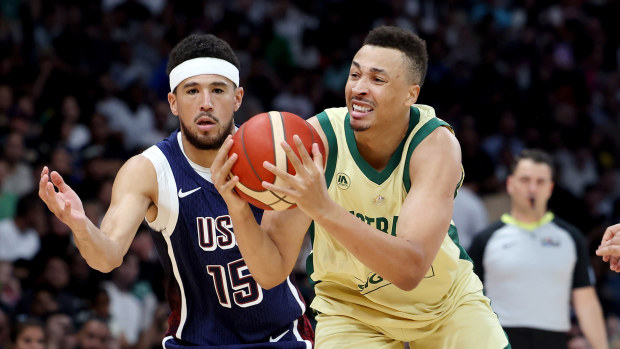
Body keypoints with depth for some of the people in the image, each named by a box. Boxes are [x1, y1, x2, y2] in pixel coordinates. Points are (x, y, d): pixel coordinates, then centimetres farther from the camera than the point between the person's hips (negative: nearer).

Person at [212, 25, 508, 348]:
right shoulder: (312, 141, -24)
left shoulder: (436, 144, -27)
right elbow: (271, 272, -25)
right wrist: (239, 210, -45)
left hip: (447, 301, 1)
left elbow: (410, 270, -41)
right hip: (351, 308, -1)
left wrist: (323, 208, -52)